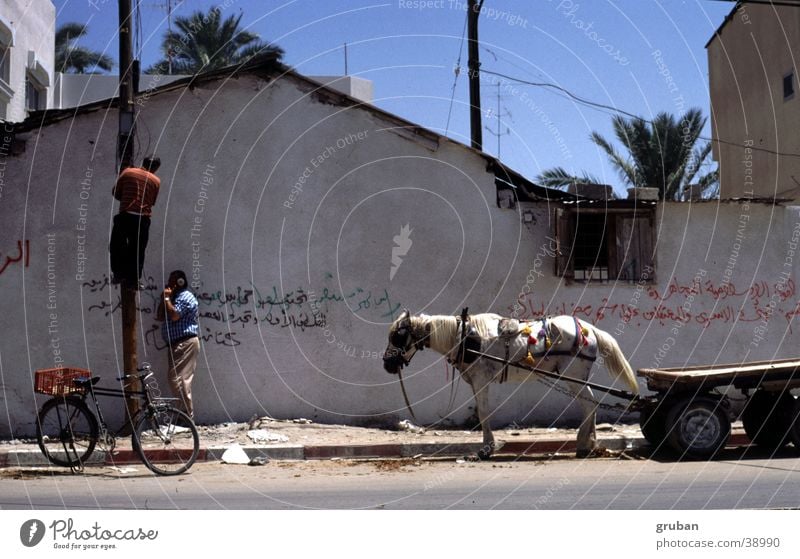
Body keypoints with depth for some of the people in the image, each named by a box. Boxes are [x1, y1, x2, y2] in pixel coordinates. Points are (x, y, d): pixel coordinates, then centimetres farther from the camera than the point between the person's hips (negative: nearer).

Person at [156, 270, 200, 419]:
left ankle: (187, 414, -15)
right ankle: (187, 413, 14)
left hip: (185, 343, -11)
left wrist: (167, 298, -8)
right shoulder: (175, 298, 24)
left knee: (177, 378, -15)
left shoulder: (185, 296, -7)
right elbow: (160, 317, 17)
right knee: (181, 379, 10)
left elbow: (174, 316, -19)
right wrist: (164, 299, 8)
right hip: (176, 344, 11)